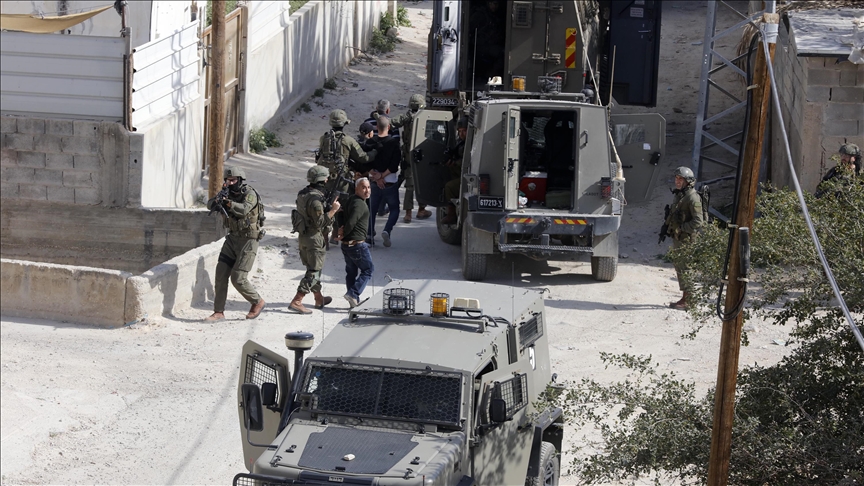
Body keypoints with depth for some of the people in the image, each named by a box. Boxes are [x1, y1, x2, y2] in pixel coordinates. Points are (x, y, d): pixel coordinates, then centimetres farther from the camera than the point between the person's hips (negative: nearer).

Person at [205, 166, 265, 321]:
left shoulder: (250, 194, -14)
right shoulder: (228, 194, 5)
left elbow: (244, 209, -32)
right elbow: (210, 204, -6)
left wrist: (228, 203, -47)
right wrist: (217, 201, -29)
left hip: (248, 240, -7)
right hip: (232, 238, 7)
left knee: (238, 278, -10)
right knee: (221, 274, -1)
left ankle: (257, 302, 13)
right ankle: (219, 312, 5)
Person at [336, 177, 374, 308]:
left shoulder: (350, 200, 11)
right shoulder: (360, 204, -20)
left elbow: (340, 214, 13)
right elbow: (351, 222, -26)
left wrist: (341, 227, -3)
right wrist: (344, 233, -8)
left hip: (346, 244, 9)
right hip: (357, 243, -9)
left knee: (351, 271, 14)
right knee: (368, 270, 3)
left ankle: (354, 302, 20)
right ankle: (353, 294, -8)